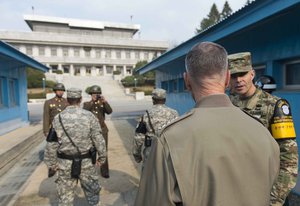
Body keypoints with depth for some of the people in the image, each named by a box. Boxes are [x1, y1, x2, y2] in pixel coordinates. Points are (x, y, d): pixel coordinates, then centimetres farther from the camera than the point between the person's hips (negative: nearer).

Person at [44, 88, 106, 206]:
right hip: (85, 162, -1)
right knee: (92, 190, 19)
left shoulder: (58, 118, -5)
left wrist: (50, 163, 11)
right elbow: (98, 139, -9)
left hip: (65, 163, 1)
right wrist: (102, 156, 3)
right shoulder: (89, 116, -10)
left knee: (65, 194, 17)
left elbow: (51, 144, -1)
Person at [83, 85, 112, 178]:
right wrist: (92, 101, -22)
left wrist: (105, 102, -22)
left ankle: (104, 171, 11)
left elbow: (109, 111, -9)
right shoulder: (86, 104, 7)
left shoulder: (103, 104, 9)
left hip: (102, 130, 1)